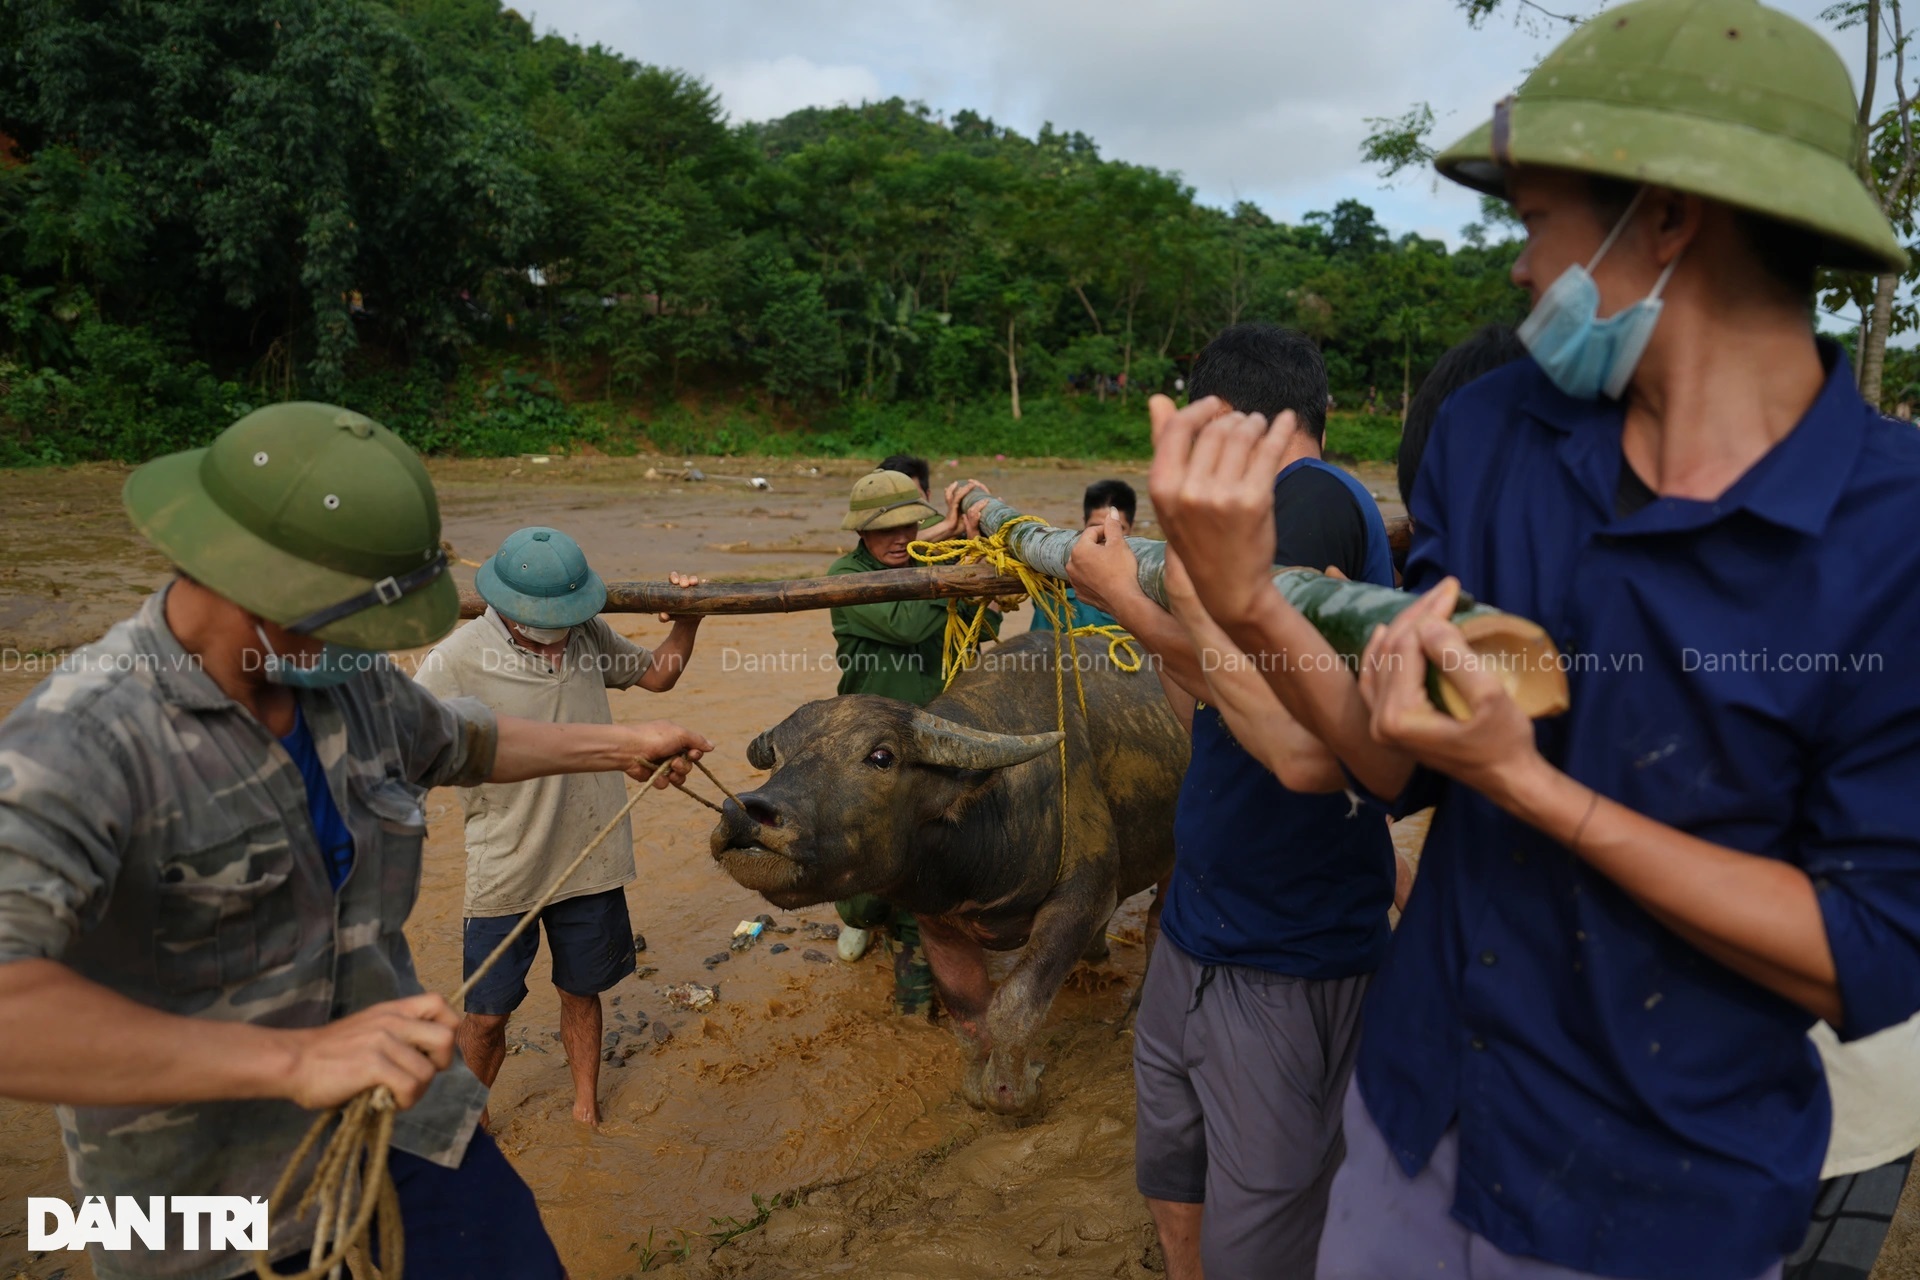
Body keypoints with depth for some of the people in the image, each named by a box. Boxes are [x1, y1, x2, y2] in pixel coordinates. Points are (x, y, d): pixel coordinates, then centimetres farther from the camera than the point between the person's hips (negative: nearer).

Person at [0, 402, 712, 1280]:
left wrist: (618, 745, 22)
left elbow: (457, 744, 18)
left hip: (393, 1103, 5)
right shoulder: (82, 740, -26)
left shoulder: (346, 674, -3)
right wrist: (294, 1058, -44)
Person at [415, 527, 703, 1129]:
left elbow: (658, 674, 14)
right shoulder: (457, 661, -18)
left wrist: (688, 618, 4)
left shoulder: (589, 634, -4)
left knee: (582, 991, 21)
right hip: (505, 871, -3)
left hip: (592, 861, 4)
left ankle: (586, 1107, 43)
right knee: (487, 1013, 9)